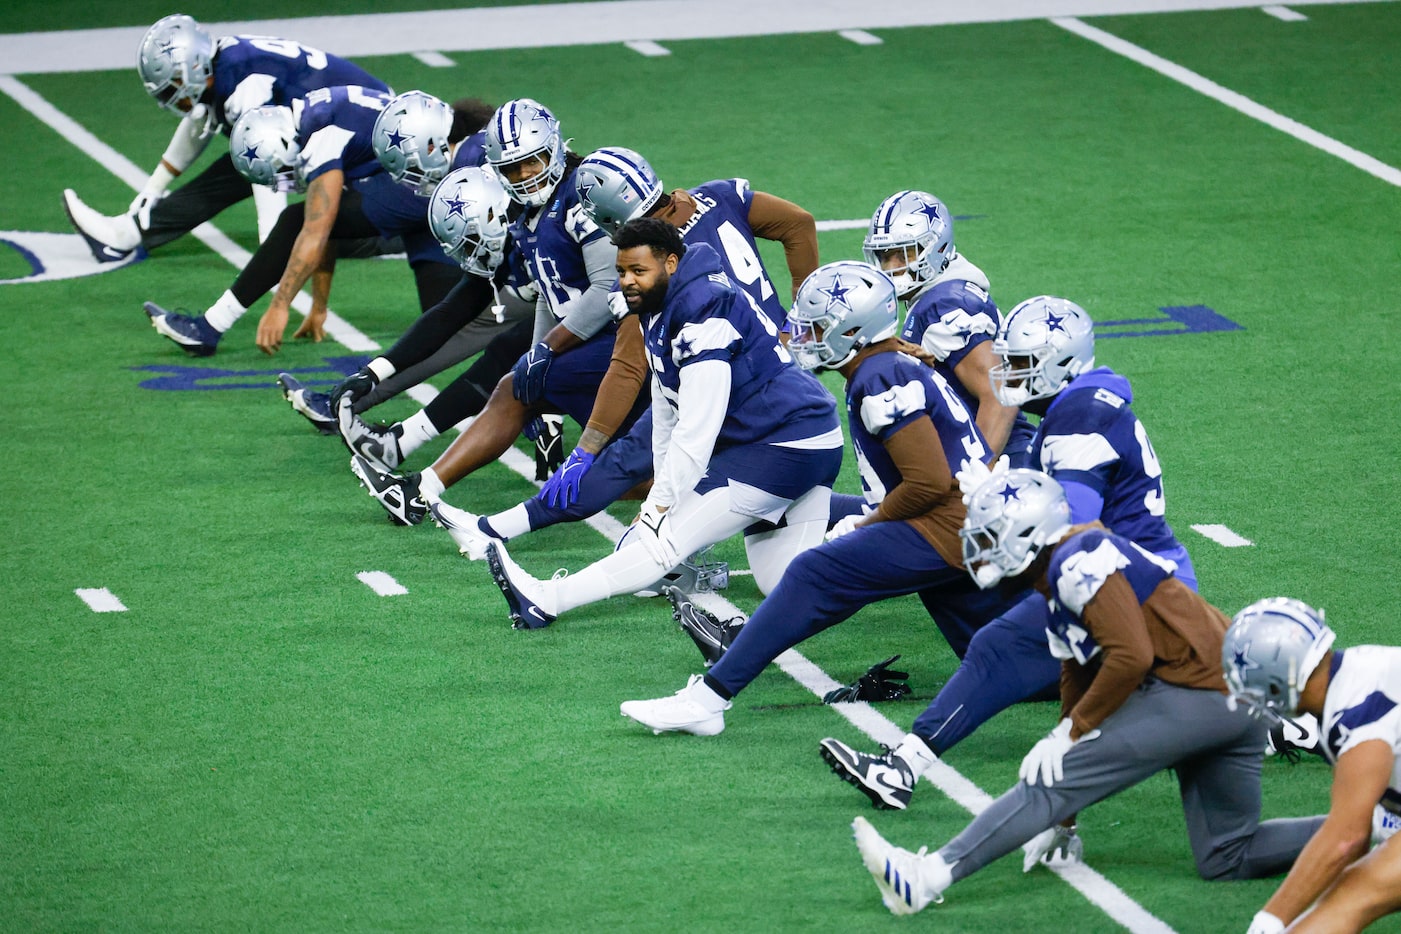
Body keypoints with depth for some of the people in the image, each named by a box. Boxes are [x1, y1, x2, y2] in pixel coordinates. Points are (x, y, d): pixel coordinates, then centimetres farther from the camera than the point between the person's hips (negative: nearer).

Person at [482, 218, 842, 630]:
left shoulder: (703, 312, -21)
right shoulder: (661, 311, 11)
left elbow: (698, 428, -22)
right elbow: (668, 417, 17)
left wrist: (659, 505, -17)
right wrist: (661, 496, 13)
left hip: (785, 449, -11)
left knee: (667, 540, -11)